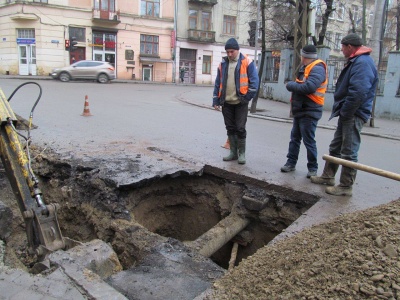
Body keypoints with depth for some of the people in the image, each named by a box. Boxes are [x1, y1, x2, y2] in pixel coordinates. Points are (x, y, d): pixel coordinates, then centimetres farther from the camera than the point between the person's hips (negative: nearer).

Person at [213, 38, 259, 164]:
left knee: (240, 129, -2)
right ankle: (233, 152, 21)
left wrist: (247, 97, -11)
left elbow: (254, 81, -6)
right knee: (230, 129, 10)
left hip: (240, 103, -4)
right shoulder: (223, 64, 9)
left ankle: (242, 153, 11)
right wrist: (216, 100, 7)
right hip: (226, 103, 5)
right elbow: (218, 83, 12)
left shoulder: (247, 62, -4)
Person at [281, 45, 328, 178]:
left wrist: (290, 85, -17)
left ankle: (313, 168, 10)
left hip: (309, 112, -9)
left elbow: (309, 87, -29)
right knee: (294, 138, 14)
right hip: (300, 110, 9)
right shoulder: (305, 68, 15)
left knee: (309, 141, -3)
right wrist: (293, 85, -8)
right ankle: (291, 163, 24)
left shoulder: (317, 68, -16)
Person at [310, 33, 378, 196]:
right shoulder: (356, 61, 16)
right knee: (335, 147, 19)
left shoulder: (362, 63, -18)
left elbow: (358, 92, -27)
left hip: (354, 115, -11)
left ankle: (346, 187, 7)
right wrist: (341, 111, 13)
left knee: (349, 152, -3)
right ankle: (328, 176, 32)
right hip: (348, 114, 11)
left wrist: (345, 112, -19)